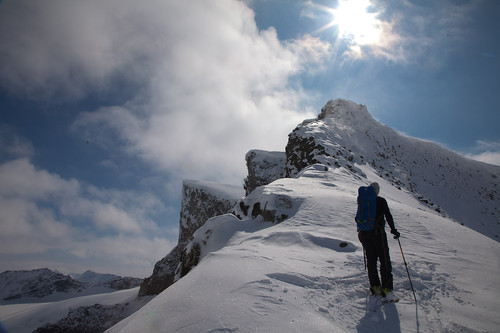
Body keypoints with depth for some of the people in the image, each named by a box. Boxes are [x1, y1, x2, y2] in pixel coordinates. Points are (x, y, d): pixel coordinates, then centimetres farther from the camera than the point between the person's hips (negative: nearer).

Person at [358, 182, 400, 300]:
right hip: (378, 233, -4)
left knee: (371, 260, 12)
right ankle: (386, 289, -5)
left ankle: (375, 286, 13)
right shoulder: (381, 201, -4)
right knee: (385, 261, 0)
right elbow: (388, 216, -6)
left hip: (364, 234, 5)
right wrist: (393, 230, 3)